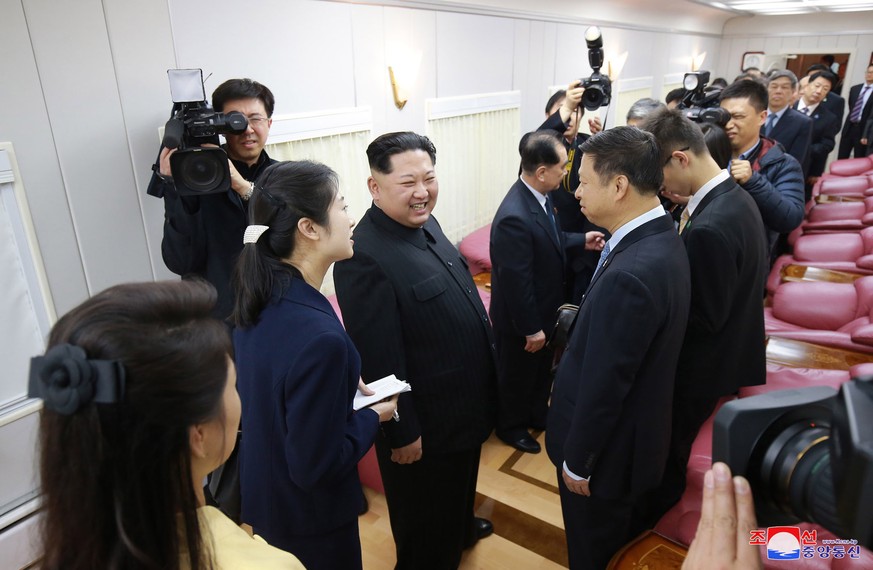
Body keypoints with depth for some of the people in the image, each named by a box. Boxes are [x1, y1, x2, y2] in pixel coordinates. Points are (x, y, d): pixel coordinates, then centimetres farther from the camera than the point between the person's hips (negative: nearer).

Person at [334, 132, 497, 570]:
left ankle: (462, 529, 63)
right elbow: (379, 361, -26)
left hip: (465, 402, 9)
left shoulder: (424, 223, -1)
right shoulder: (365, 257, -30)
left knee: (460, 484, 36)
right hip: (426, 426, -9)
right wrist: (402, 433, -18)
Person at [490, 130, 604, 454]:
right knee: (518, 376, 17)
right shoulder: (514, 217, -35)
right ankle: (511, 426, 42)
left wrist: (582, 241, 6)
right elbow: (516, 280, -29)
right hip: (521, 319, -8)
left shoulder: (541, 195, -6)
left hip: (545, 309, 9)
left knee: (543, 369, 28)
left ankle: (537, 414, 52)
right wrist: (530, 328, -21)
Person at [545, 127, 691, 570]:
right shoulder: (661, 239, -4)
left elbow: (603, 384, -27)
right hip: (636, 433, 8)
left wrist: (577, 461, -15)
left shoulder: (629, 274, -35)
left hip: (608, 448, -8)